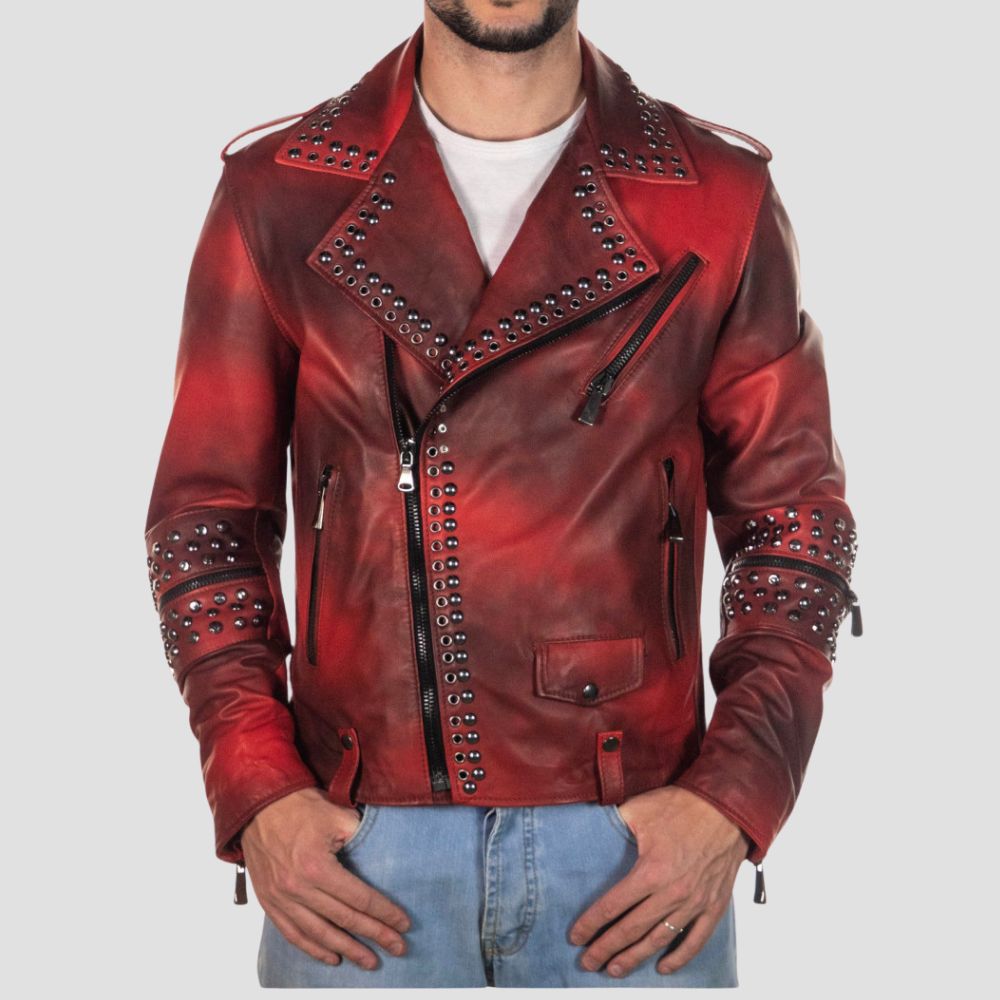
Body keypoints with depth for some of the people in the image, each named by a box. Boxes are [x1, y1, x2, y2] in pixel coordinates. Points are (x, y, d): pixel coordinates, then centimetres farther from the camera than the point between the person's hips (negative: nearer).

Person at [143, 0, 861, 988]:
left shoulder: (719, 198, 0)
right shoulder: (277, 194, 1)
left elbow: (794, 520, 3)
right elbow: (207, 514, 5)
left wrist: (732, 798, -9)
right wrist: (254, 793, -7)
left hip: (637, 844, 0)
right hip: (353, 848, 0)